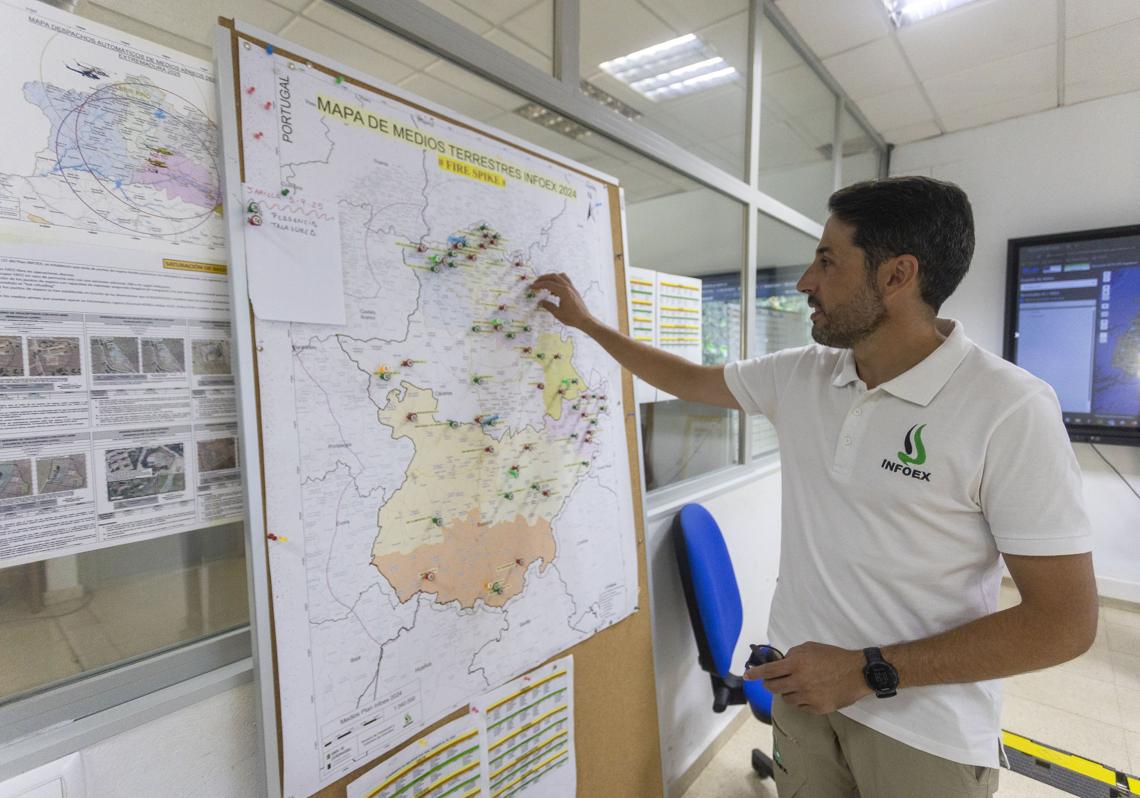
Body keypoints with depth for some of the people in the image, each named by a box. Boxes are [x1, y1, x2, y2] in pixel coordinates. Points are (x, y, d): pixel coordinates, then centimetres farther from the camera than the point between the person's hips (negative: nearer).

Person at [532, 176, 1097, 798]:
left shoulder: (1010, 411, -20)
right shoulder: (797, 377, -4)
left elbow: (1066, 622, -17)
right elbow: (690, 380, 9)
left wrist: (869, 671, -20)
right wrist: (586, 322, 12)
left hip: (928, 738, -4)